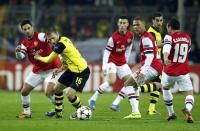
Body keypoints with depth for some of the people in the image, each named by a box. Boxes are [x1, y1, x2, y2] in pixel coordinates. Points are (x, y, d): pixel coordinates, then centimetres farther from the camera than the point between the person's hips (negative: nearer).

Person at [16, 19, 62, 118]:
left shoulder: (40, 36, -17)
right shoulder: (24, 43, 1)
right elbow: (21, 57, -12)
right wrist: (18, 52, -37)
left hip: (50, 69, -6)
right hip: (37, 71, 7)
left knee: (49, 93, -19)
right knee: (24, 91, 6)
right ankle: (26, 113, 24)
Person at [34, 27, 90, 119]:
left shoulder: (60, 45, -24)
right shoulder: (63, 40, 2)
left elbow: (48, 60, -11)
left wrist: (38, 57, 6)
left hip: (82, 71, -10)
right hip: (72, 69, 10)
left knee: (69, 94, -18)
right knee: (57, 88, 14)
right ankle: (58, 113, 28)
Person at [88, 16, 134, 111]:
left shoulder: (130, 35, -4)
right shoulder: (114, 37, -20)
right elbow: (107, 51, -18)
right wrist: (104, 66, -25)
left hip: (122, 62, 7)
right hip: (111, 61, -7)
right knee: (111, 81, -26)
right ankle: (93, 100, -14)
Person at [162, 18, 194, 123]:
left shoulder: (169, 37, -7)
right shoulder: (187, 37, 8)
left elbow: (166, 48, -29)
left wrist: (165, 58, -48)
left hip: (169, 72, -2)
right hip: (183, 71, 2)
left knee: (165, 88, 27)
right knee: (190, 93, 3)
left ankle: (171, 113, 29)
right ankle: (188, 109, -31)